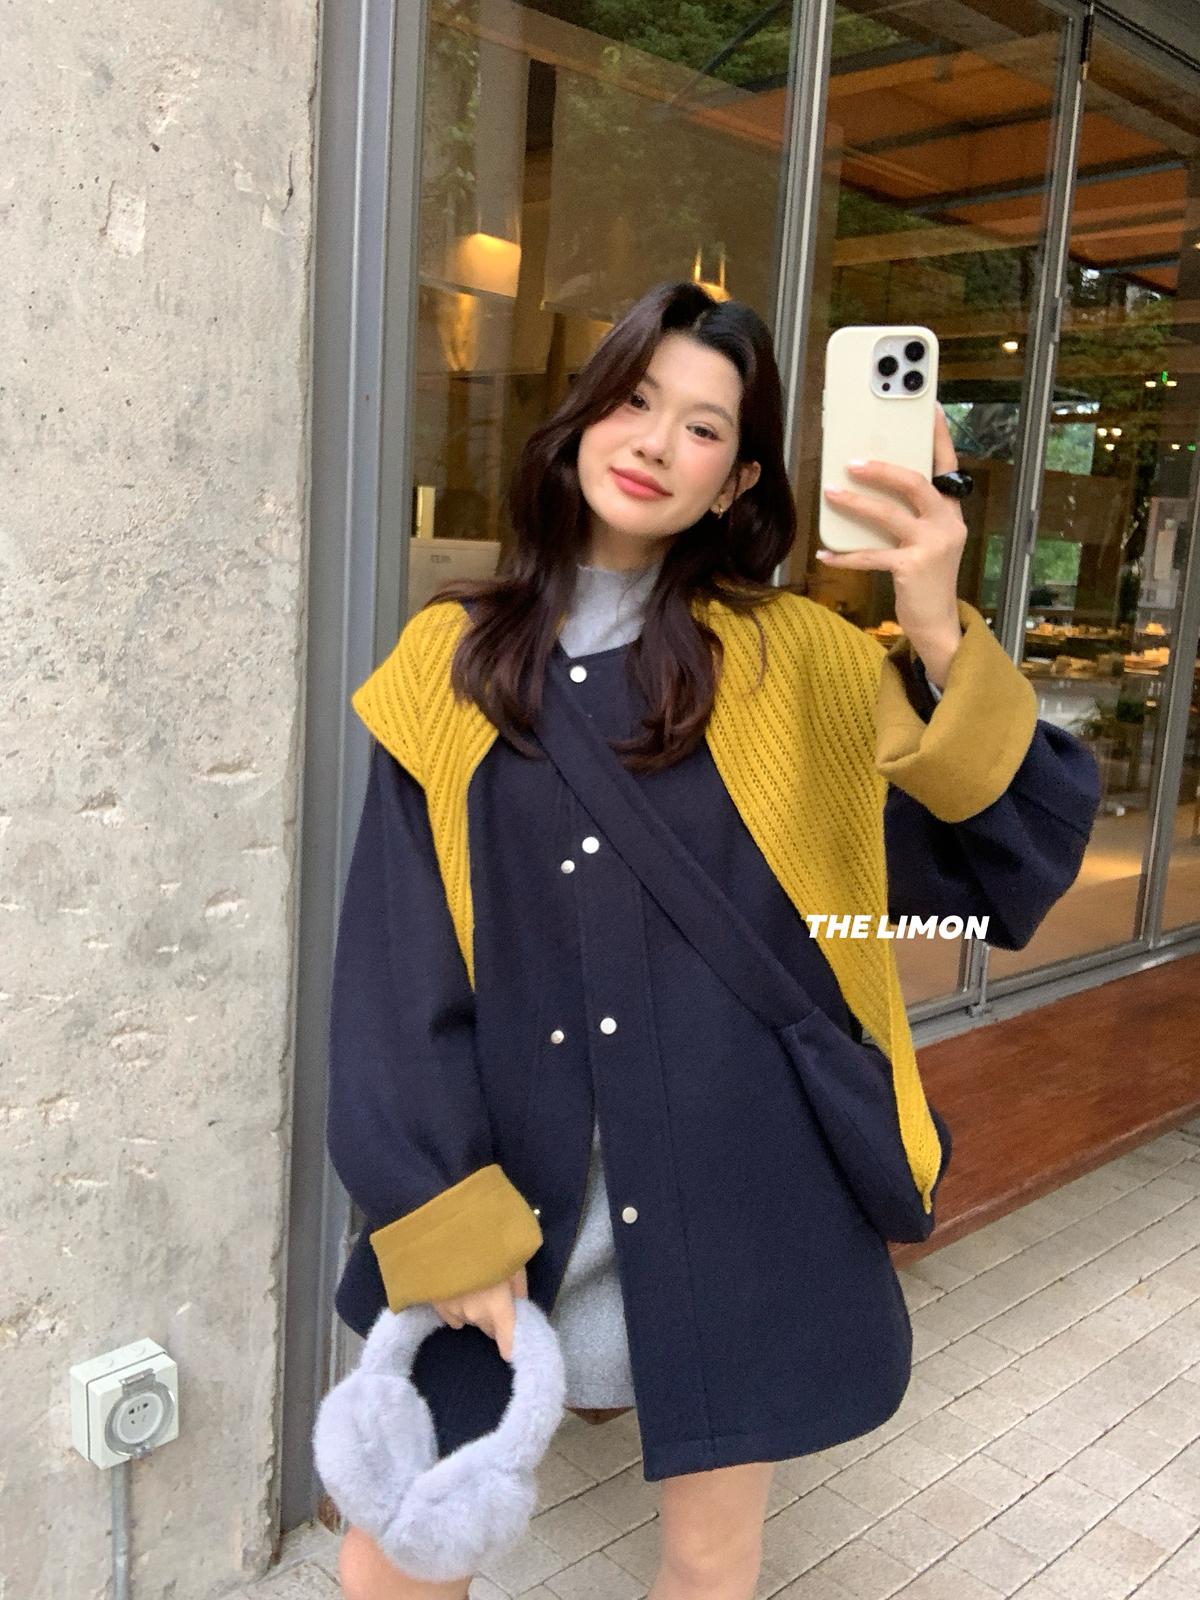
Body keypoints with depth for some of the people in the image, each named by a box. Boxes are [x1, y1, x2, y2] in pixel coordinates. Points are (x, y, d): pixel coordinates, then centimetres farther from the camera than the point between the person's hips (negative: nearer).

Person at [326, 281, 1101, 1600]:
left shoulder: (798, 665, 0)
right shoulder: (452, 664, 1)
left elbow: (1016, 855, -8)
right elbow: (397, 967, -1)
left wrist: (939, 643, -24)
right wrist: (442, 1226, -7)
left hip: (741, 1200, 0)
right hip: (502, 1194, 1)